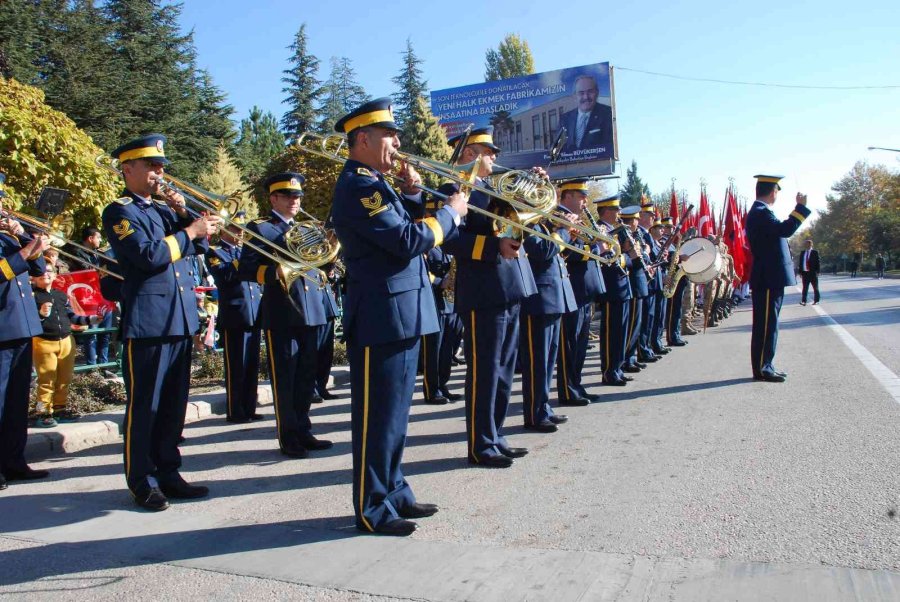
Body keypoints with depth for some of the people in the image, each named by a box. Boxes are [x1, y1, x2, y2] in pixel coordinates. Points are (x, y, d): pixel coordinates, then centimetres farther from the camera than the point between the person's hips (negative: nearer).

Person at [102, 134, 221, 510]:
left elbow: (199, 247, 13)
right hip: (147, 321, -7)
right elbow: (149, 255, -18)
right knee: (144, 405, 0)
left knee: (174, 404, 12)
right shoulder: (119, 212, -3)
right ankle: (143, 483, 11)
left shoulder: (163, 209, 20)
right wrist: (189, 231, -12)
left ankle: (168, 474, 22)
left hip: (180, 320, 7)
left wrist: (183, 213, 1)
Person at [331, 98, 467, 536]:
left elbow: (407, 231, 20)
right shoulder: (358, 186, -14)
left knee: (394, 413, 17)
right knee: (377, 417, -1)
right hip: (381, 318, -10)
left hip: (401, 315, 10)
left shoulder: (373, 183, 17)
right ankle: (373, 510, 11)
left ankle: (394, 492, 30)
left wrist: (411, 195, 6)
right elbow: (408, 241, -22)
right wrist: (450, 212, -8)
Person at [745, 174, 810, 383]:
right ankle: (762, 369, 0)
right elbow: (785, 230, -29)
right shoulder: (761, 213, -16)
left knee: (768, 325, 14)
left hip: (770, 279, 11)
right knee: (765, 325, -6)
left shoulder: (759, 212, 17)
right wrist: (801, 207, -21)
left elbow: (779, 231, 25)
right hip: (768, 280, -11)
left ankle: (765, 366, 20)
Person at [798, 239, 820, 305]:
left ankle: (816, 301, 8)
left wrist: (817, 272, -10)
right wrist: (800, 272, 5)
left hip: (812, 272, -3)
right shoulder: (803, 252, 12)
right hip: (805, 272, 3)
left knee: (815, 287, 4)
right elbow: (800, 262, 11)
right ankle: (803, 301, -3)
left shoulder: (815, 252, 0)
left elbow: (817, 262, -3)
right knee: (805, 288, 0)